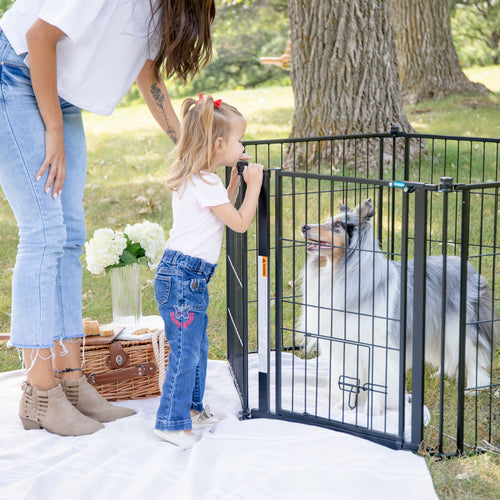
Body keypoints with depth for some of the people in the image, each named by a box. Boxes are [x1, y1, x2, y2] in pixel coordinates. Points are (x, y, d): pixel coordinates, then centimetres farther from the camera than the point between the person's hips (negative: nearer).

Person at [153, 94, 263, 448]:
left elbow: (223, 213, 27)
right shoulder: (205, 184, -18)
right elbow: (240, 222, -13)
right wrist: (254, 185, -4)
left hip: (191, 277, 11)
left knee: (198, 346, 18)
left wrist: (235, 182, 19)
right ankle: (171, 422, -3)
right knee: (185, 350, -8)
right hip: (183, 276, -11)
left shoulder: (198, 180, 14)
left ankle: (192, 409, 29)